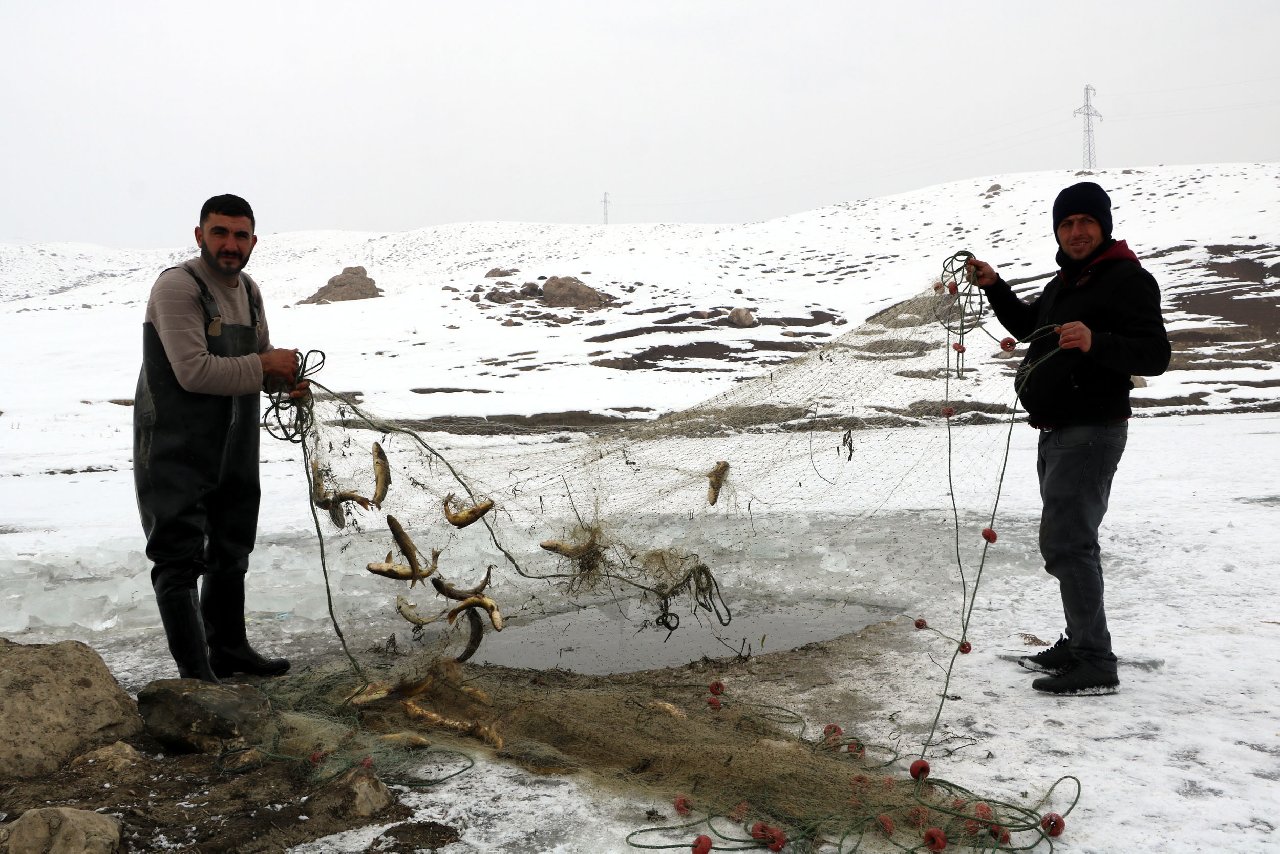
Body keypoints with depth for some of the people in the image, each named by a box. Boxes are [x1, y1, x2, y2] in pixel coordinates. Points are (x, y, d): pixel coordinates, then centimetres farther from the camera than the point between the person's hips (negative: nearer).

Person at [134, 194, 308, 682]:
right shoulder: (178, 286, -18)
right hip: (177, 453, -9)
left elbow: (261, 359, 18)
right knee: (181, 559, -4)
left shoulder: (248, 290, 8)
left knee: (231, 552, 20)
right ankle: (196, 674, 3)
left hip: (235, 451, 9)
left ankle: (229, 650, 36)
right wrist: (262, 366, -18)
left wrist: (287, 376, -4)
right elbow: (193, 371, -27)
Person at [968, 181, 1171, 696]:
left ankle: (1096, 666, -9)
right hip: (1057, 432, 10)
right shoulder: (1066, 280, 17)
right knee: (1066, 541, 15)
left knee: (1066, 542, -14)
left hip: (1092, 431, -10)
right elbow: (1030, 329, 31)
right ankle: (1079, 644, 26)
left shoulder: (1128, 279, -12)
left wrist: (1096, 342, -37)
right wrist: (994, 287, 18)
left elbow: (1155, 355, -21)